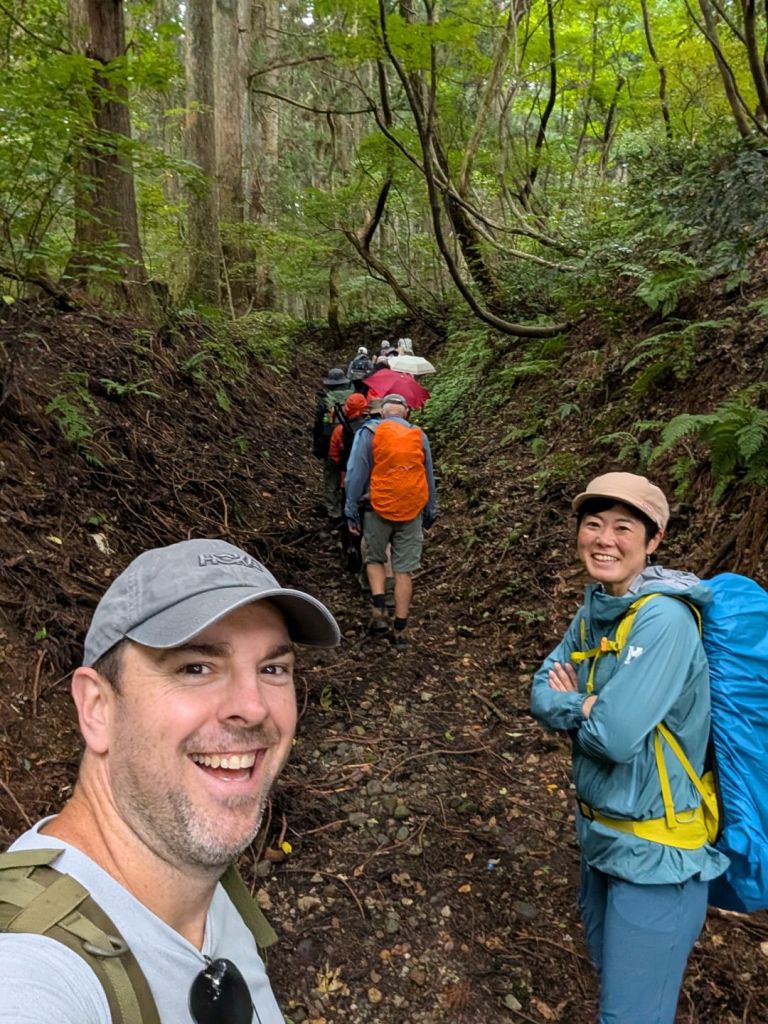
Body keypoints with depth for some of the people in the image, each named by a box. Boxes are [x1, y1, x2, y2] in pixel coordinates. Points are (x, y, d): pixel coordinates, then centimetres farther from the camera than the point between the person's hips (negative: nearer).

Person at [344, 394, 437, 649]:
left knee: (375, 559, 19)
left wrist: (351, 512, 2)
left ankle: (379, 610, 2)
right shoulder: (419, 436, 6)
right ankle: (401, 629, 10)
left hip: (379, 509, -2)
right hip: (412, 512, 2)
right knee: (404, 570, 6)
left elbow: (356, 474, -4)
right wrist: (430, 514, 20)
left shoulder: (369, 432, -2)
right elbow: (429, 478, 12)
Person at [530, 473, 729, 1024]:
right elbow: (543, 691, 3)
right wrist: (590, 706, -16)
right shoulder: (597, 606, 0)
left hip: (654, 851, -8)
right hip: (600, 828, 8)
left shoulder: (664, 618, -25)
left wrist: (574, 705, -10)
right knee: (607, 967, 28)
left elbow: (617, 734, -29)